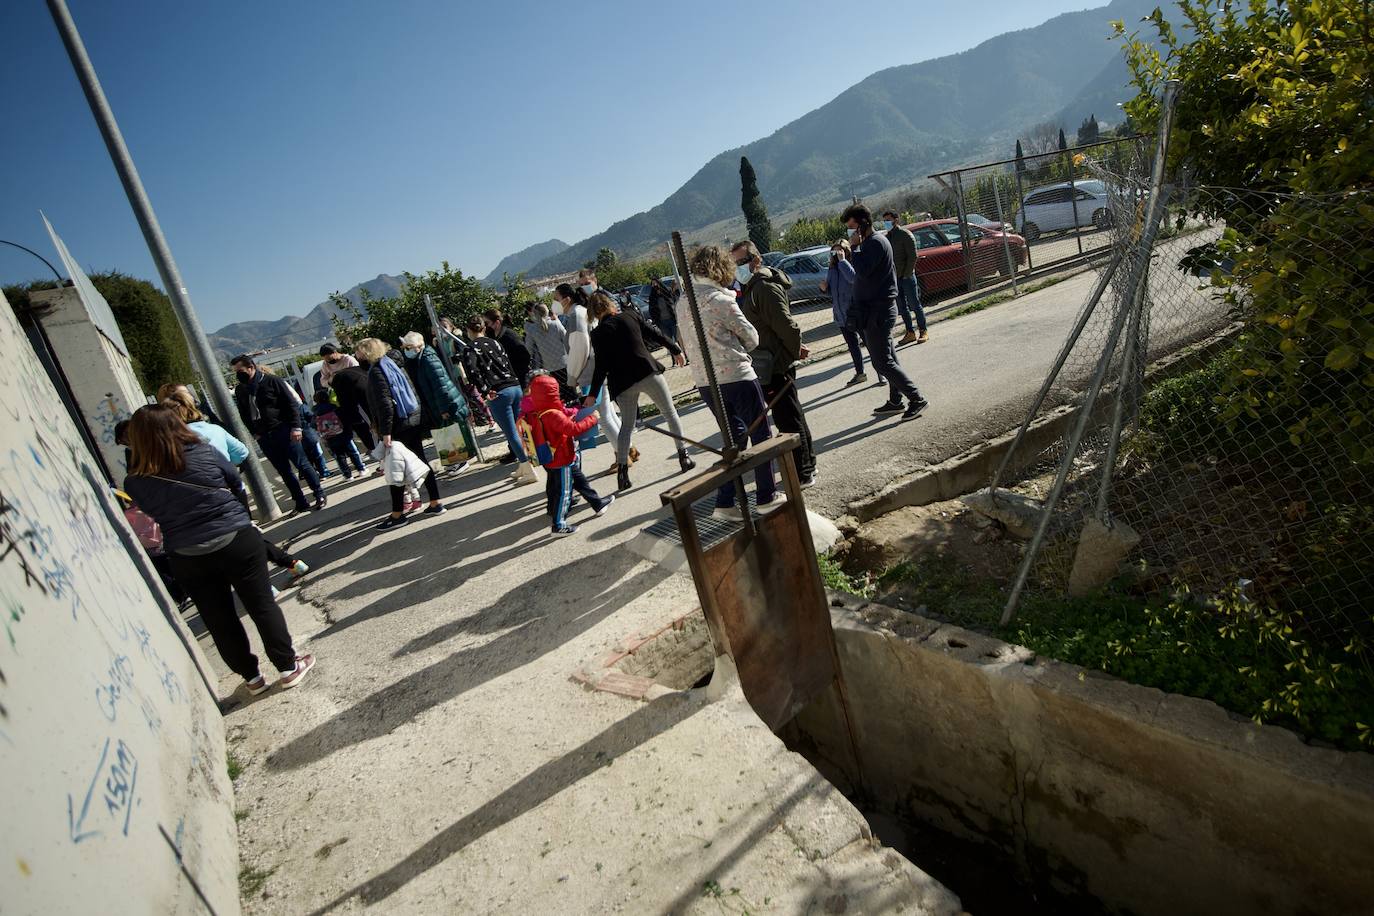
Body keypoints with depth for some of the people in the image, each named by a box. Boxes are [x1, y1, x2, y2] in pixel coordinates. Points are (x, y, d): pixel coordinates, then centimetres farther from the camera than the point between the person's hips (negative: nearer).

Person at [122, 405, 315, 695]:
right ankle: (289, 667, 20)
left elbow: (152, 513, 9)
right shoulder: (204, 452, -10)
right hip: (237, 541, -1)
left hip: (187, 559, 2)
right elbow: (237, 483, 5)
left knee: (220, 621, 15)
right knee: (262, 605, 10)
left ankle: (252, 677, 29)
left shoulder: (135, 483, -6)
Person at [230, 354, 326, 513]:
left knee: (302, 464, -1)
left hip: (283, 431, -5)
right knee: (284, 471, 9)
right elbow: (243, 415, 16)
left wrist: (295, 426, -14)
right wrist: (254, 433, 5)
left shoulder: (271, 381, -5)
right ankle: (301, 502, 16)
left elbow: (291, 403, -7)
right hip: (264, 438, 5)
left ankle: (319, 494, 11)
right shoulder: (240, 390, 9)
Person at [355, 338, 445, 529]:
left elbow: (385, 404, -20)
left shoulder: (376, 372, -11)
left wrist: (385, 432, -21)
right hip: (414, 422, 8)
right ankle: (435, 504, 14)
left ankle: (397, 514, 7)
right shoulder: (393, 365, 14)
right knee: (422, 461, 11)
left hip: (398, 428, -8)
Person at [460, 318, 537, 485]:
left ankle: (529, 471, -1)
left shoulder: (470, 348, -2)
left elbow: (472, 369, -20)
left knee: (511, 433, -2)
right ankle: (522, 467, 22)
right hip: (515, 387, 7)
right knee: (515, 431, 16)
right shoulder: (495, 343, 16)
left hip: (498, 394, -6)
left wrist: (485, 390, -16)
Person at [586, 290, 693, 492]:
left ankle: (622, 472, 4)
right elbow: (654, 334, 8)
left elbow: (601, 366, -6)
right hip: (647, 372, 0)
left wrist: (593, 395, -1)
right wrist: (676, 350, 19)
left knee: (627, 425, 12)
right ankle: (684, 456, 8)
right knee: (670, 413, 11)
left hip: (623, 383, 1)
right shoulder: (629, 316, 3)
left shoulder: (598, 333, -1)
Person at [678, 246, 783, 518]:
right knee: (760, 433, 10)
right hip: (735, 376, -7)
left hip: (704, 381, 7)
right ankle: (766, 496, 18)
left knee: (735, 435, 18)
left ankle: (724, 503, 14)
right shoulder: (721, 299, -13)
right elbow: (752, 338, -6)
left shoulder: (682, 301, 7)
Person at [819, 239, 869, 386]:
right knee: (852, 345, 17)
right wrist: (824, 288, -2)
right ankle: (860, 373, 29)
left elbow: (853, 277, -35)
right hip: (841, 314, 8)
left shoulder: (853, 264, -12)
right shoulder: (832, 269, 10)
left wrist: (842, 260, -26)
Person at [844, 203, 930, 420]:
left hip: (877, 311, -11)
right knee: (887, 359, 15)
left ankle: (916, 399, -4)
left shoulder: (876, 242, -14)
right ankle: (895, 401, 23)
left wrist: (855, 247, -18)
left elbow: (863, 271, -26)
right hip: (877, 310, 11)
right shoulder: (870, 242, 16)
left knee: (883, 363, -9)